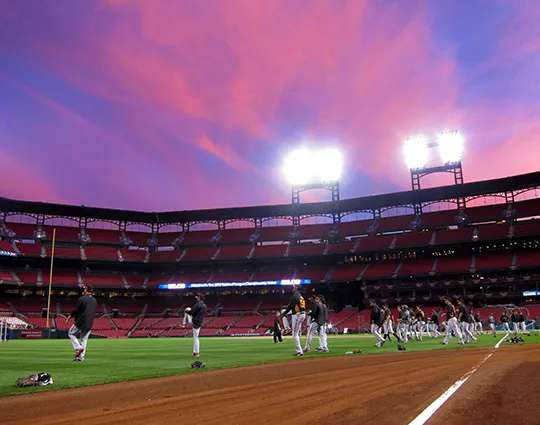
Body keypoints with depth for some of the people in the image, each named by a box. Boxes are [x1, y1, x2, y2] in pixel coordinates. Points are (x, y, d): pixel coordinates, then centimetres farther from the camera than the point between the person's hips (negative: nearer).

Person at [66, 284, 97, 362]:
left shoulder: (81, 298, -11)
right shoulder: (95, 301, 9)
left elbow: (75, 310, -10)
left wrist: (69, 317, 6)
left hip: (80, 322, -5)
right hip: (89, 324, 5)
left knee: (71, 333, 16)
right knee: (84, 339, 12)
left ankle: (78, 347, -2)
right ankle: (80, 357, 10)